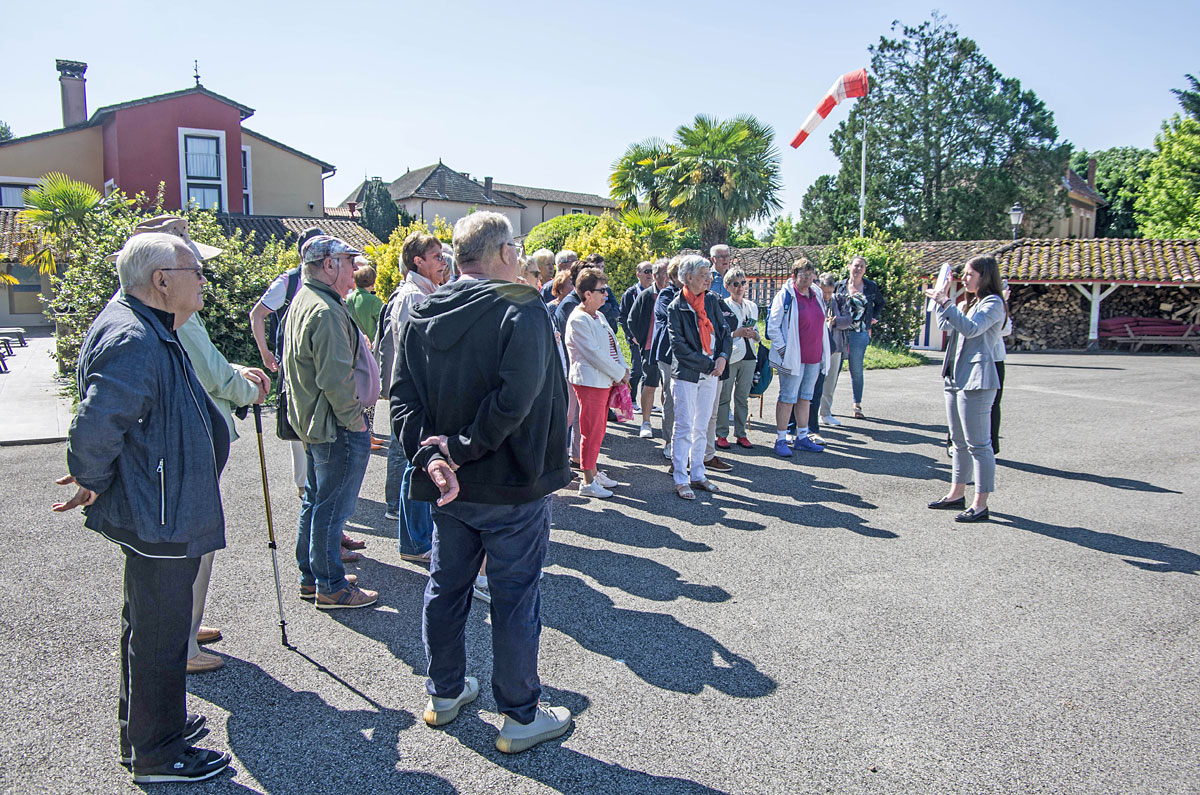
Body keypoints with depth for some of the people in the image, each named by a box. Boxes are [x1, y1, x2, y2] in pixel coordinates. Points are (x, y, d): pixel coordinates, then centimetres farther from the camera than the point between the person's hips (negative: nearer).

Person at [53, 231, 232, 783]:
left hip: (156, 514, 11)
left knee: (148, 626, 24)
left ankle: (144, 726, 42)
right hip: (158, 520, -11)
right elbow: (95, 427, -30)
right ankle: (158, 755, 21)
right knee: (160, 634, 4)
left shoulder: (148, 332, 11)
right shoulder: (133, 340, -24)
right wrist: (93, 484, -14)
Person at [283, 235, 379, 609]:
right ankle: (331, 587, 10)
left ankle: (311, 575, 32)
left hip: (310, 421, 11)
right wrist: (354, 419, -16)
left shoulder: (301, 302, 13)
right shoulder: (326, 312, -22)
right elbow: (336, 378, -26)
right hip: (336, 427, -11)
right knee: (332, 507, -1)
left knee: (315, 501, 19)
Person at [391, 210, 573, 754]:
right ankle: (521, 717, 20)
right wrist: (462, 448, -18)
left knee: (445, 587, 20)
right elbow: (516, 396, -27)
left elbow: (403, 397, -2)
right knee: (515, 598, 6)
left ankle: (444, 693, 37)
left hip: (446, 485, 6)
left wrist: (431, 455, -10)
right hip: (513, 485, -6)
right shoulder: (521, 309, -15)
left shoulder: (422, 315, 4)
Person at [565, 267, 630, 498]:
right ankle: (588, 482, 4)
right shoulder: (577, 320, -15)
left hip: (605, 381, 9)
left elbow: (613, 345, 16)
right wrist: (620, 374, -13)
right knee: (592, 431, -4)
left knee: (598, 429, 15)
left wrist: (623, 370, 1)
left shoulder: (599, 316, 15)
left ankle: (593, 472, 26)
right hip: (589, 382, -9)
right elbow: (594, 354, -19)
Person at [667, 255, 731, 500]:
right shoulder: (676, 308, -8)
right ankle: (681, 480, 5)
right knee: (684, 427, -2)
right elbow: (680, 347, -13)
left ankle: (697, 475, 22)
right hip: (686, 374, -5)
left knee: (701, 427, 12)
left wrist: (722, 357, -8)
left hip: (710, 375, 6)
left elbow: (724, 331, 9)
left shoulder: (712, 301, 7)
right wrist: (708, 363, -14)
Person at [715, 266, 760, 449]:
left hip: (748, 356, 5)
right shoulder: (722, 306, -2)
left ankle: (741, 434, 15)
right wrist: (736, 333, -17)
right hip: (729, 356, -4)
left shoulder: (752, 306, 14)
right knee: (724, 396, -1)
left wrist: (754, 334, -2)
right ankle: (721, 434, 7)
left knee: (743, 397, 8)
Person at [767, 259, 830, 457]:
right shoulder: (785, 296, -9)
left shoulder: (816, 295, 12)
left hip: (814, 357, 7)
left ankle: (802, 438, 22)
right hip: (793, 358, -7)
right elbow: (772, 326, -11)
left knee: (805, 398, 13)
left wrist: (823, 354, 18)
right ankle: (781, 440, 5)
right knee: (787, 398, -2)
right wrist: (782, 350, -15)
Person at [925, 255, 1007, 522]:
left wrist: (946, 303, -22)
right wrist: (941, 302, 12)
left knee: (978, 444, -7)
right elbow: (947, 327, 19)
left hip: (976, 380, -10)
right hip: (956, 378, 10)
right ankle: (957, 493, 26)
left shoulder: (994, 303, -8)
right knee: (959, 442, 16)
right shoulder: (971, 302, 20)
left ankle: (980, 504, -3)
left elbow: (971, 328, -23)